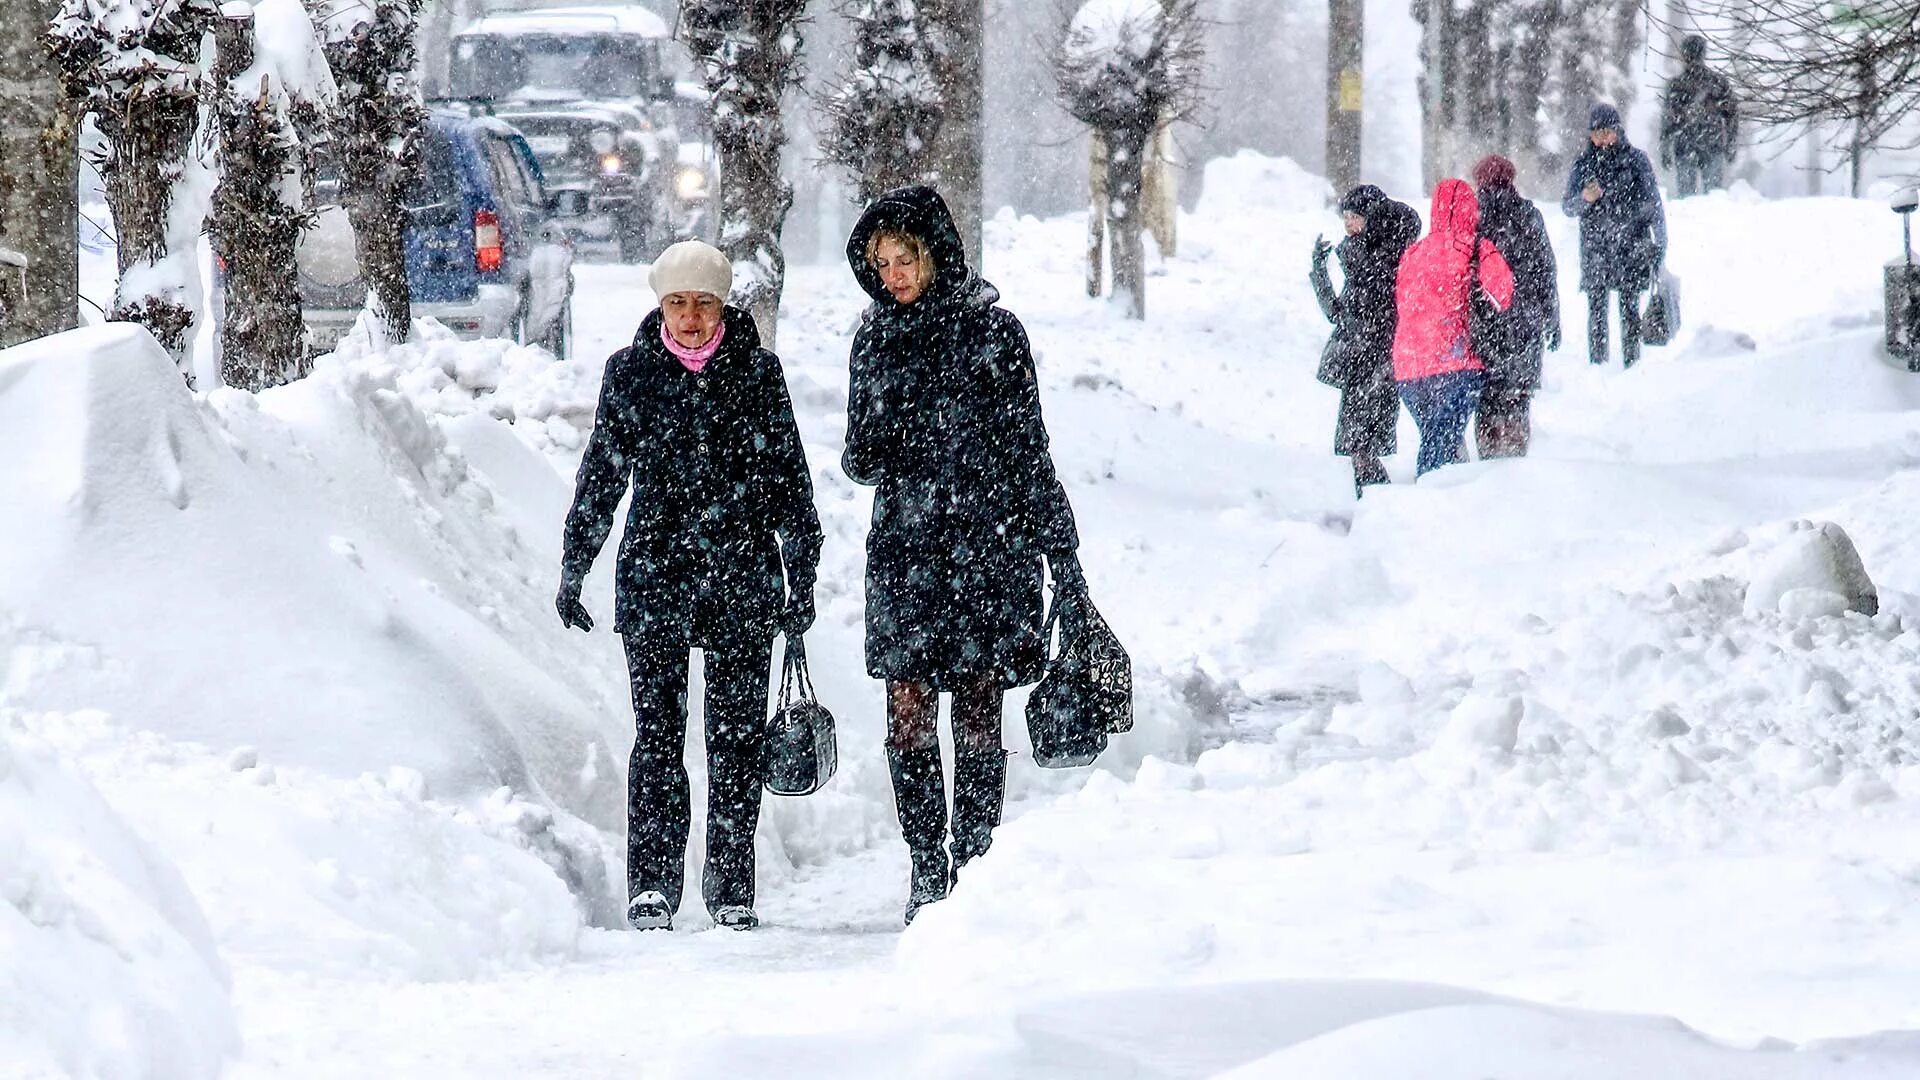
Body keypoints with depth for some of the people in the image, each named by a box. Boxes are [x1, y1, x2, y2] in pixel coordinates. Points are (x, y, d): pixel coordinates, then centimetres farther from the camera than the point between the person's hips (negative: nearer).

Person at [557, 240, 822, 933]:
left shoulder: (757, 372, 5)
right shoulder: (631, 373, 5)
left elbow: (789, 481, 10)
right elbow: (602, 474, 10)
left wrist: (801, 581, 8)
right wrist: (574, 569, 7)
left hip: (743, 578, 1)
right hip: (654, 576, -1)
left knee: (738, 737, 3)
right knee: (658, 733, -6)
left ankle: (732, 888, 10)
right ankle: (651, 886, -6)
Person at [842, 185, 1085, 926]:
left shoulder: (991, 331, -1)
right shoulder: (875, 338, 10)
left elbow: (1028, 449, 2)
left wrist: (1063, 557, 0)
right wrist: (869, 455, -9)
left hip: (988, 543, -3)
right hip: (905, 547, 3)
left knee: (978, 713, -2)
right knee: (907, 711, -4)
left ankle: (975, 867, 5)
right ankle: (926, 866, 3)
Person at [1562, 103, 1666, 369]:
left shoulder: (1635, 159, 3)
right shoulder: (1583, 164, 8)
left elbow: (1653, 202, 4)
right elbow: (1567, 206, 7)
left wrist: (1660, 244, 0)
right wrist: (1584, 198, -16)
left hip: (1630, 247, -2)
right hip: (1595, 247, 2)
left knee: (1629, 308, -4)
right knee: (1596, 309, -2)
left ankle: (1632, 363, 0)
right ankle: (1597, 365, 1)